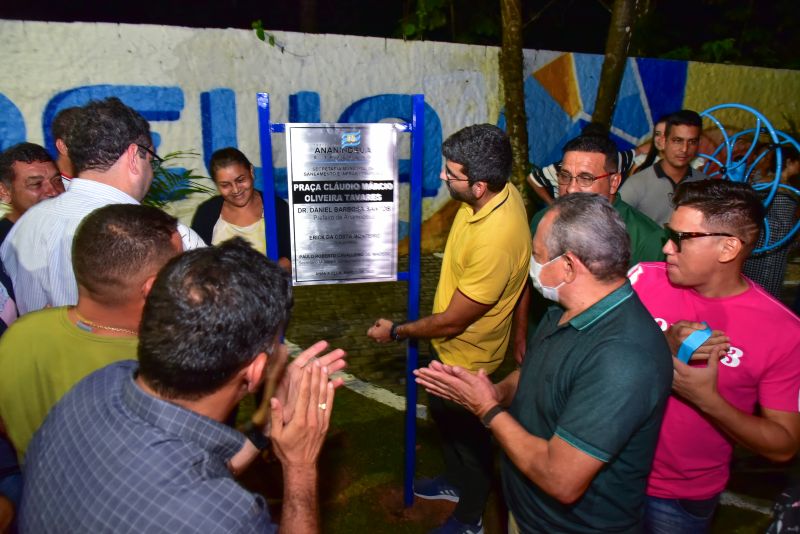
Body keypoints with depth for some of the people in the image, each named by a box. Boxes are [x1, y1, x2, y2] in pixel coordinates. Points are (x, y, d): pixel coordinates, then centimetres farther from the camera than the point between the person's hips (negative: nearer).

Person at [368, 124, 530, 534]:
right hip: (449, 342, 8)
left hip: (466, 352, -8)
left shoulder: (496, 241, -39)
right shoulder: (497, 191, -12)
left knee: (466, 431, 15)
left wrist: (396, 331, -12)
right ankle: (456, 481, 56)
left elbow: (453, 321, -27)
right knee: (443, 414, 28)